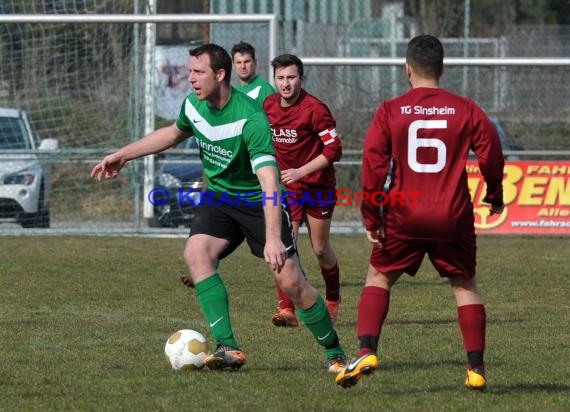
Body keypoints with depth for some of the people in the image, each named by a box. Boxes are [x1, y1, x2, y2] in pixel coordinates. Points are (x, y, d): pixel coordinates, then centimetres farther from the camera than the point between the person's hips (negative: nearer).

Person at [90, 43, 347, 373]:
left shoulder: (251, 119, -30)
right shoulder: (193, 105, -7)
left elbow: (269, 180, -37)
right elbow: (174, 134, 19)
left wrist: (273, 239, -46)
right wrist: (123, 155, 18)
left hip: (258, 202, -6)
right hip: (219, 198, 6)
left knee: (291, 281, -10)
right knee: (196, 253, -22)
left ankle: (335, 352, 13)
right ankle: (229, 348, -23)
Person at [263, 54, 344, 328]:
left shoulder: (315, 109, -18)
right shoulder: (268, 105, 0)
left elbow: (334, 149, -19)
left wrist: (301, 171, -25)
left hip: (318, 186, -3)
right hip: (286, 187, 3)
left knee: (320, 249, 9)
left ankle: (333, 299, 36)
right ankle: (287, 310, -16)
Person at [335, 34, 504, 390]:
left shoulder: (390, 111, -2)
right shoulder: (465, 110, 0)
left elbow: (373, 164, -5)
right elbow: (491, 152, 1)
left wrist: (371, 217, 2)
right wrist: (494, 196, 19)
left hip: (404, 217, -1)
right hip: (454, 216, 1)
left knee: (379, 278, 15)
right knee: (465, 285, 14)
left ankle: (367, 352, -3)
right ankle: (476, 369, 8)